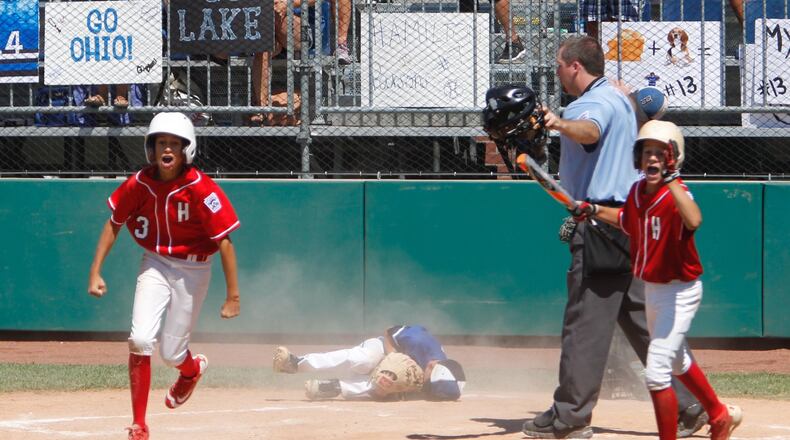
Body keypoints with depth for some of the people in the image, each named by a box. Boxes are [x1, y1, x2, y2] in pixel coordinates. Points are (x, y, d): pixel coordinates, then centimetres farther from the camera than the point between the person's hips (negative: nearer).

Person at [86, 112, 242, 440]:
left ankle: (192, 369, 43)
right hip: (155, 264, 2)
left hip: (193, 271, -2)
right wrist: (95, 272, 0)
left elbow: (224, 242, -18)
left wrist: (232, 296, -18)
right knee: (141, 340, -16)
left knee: (171, 353, 2)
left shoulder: (200, 189, -22)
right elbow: (114, 224, 4)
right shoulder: (139, 185, -11)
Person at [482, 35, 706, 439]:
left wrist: (561, 125, -57)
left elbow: (590, 131, -38)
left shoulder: (595, 102, -13)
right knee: (643, 320, 12)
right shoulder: (618, 98, 20)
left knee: (585, 322, -8)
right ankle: (689, 408, 10)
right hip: (630, 220, 10)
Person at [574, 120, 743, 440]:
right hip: (652, 290, 9)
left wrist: (671, 179, -49)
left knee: (656, 373, -15)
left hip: (679, 292, -9)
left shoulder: (677, 194, -25)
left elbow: (694, 221, -49)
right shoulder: (637, 192, 0)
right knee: (678, 362, 27)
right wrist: (595, 211, 11)